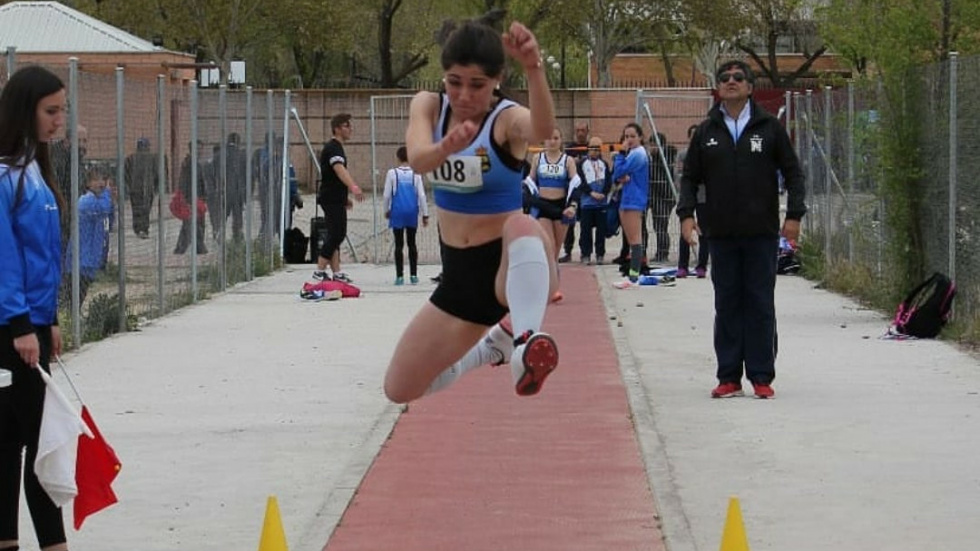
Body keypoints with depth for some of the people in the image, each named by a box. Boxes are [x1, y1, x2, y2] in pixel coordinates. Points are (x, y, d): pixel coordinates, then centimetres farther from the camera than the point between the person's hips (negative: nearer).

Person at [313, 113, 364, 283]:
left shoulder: (336, 148, 17)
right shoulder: (333, 148, -16)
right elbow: (340, 170, -33)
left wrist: (345, 197, 30)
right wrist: (354, 187, -48)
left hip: (336, 199, 10)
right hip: (331, 199, -10)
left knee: (336, 235, 9)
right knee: (336, 234, -11)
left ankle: (336, 272, 9)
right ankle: (320, 271, -11)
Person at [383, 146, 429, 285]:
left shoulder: (392, 173, -3)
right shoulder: (415, 174, 1)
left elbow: (387, 195, -2)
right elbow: (421, 195, 0)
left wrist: (386, 210, 14)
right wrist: (425, 214, 6)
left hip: (397, 211, -2)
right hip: (412, 211, 2)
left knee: (399, 245, 1)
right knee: (412, 244, 10)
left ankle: (400, 276, -3)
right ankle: (413, 275, 9)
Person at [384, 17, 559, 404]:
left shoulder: (508, 119, -14)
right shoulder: (428, 107, -1)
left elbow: (542, 130, -41)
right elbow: (418, 159, -24)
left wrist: (534, 69, -60)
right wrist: (447, 147, -48)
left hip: (510, 268, -6)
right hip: (459, 274, 6)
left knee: (522, 227, -42)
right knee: (400, 390, 11)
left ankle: (526, 341, -60)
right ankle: (492, 346, 34)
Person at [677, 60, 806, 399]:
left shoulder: (769, 128, 4)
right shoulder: (706, 132, 8)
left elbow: (793, 173, 6)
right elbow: (690, 177, 13)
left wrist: (794, 215, -3)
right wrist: (686, 213, -2)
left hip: (762, 232, -2)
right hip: (721, 232, 2)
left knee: (761, 304, 0)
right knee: (727, 304, 4)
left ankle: (761, 377, 4)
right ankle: (729, 377, 7)